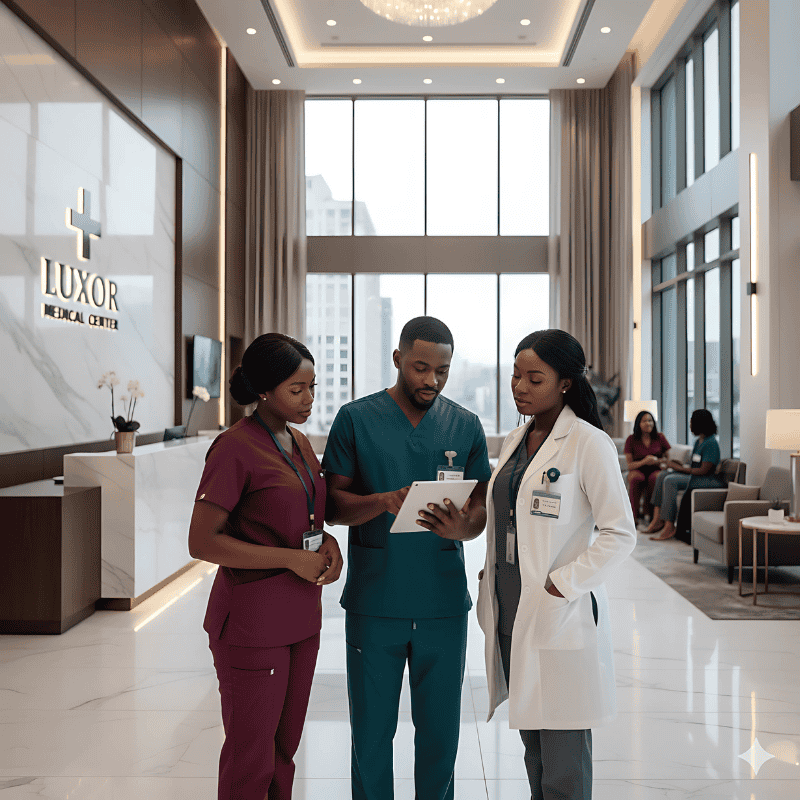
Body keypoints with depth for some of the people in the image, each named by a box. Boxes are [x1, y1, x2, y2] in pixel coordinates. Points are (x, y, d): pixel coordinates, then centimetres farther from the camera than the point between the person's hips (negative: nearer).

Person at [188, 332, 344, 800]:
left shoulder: (300, 443, 9)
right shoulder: (235, 448, -15)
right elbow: (202, 543, -17)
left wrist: (326, 541, -1)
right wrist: (293, 559, -19)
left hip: (302, 616, 7)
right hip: (253, 619, -7)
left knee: (286, 748, 18)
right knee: (251, 761, 6)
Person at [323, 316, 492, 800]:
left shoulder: (466, 426, 5)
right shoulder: (356, 419, -1)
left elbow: (481, 510, 4)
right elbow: (333, 503, -2)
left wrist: (460, 527, -19)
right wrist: (384, 501, -21)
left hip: (444, 605, 2)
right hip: (374, 603, -1)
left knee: (440, 732, 12)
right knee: (372, 732, 10)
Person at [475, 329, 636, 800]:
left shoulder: (588, 443, -10)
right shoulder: (515, 442, 12)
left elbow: (620, 534, -12)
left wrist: (562, 584, -16)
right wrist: (492, 591, 11)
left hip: (560, 616, -7)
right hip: (511, 612, 7)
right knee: (534, 749, 17)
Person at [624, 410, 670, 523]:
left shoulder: (660, 437, 8)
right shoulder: (631, 439, 4)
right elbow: (629, 465, 0)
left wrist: (658, 461, -15)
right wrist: (644, 462, -20)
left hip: (656, 470, 1)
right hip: (638, 470, 0)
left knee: (655, 478, -37)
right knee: (635, 478, -37)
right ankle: (634, 516, -36)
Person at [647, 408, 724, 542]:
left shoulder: (711, 443, -14)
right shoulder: (698, 441, 17)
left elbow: (704, 470, -20)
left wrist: (680, 468, -14)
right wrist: (681, 465, 1)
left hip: (708, 480, -10)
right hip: (695, 476, 10)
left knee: (670, 481, -26)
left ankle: (669, 527, -27)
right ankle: (658, 518, -13)